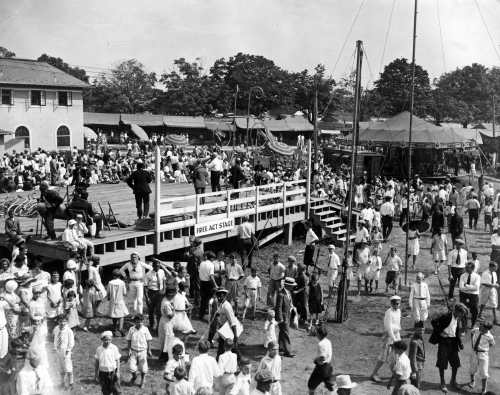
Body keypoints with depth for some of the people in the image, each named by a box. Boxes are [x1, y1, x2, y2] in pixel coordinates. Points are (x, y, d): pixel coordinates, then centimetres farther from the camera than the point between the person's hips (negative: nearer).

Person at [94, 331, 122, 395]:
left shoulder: (114, 348, -6)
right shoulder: (99, 349, -2)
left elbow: (117, 361, -1)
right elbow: (96, 362, 5)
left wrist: (118, 372, -8)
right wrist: (96, 375, 7)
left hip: (113, 372, -2)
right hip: (103, 373, 2)